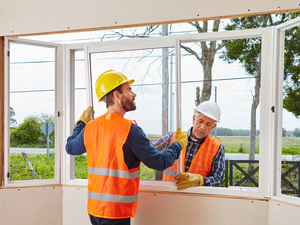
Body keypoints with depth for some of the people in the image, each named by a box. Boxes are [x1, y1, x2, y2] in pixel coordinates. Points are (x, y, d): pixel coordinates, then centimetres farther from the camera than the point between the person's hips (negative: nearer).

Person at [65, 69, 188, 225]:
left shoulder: (90, 127, 2)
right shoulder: (130, 130, -17)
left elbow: (70, 148, 21)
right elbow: (159, 162, -12)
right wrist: (178, 145, 6)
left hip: (93, 207, 7)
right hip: (116, 212, -7)